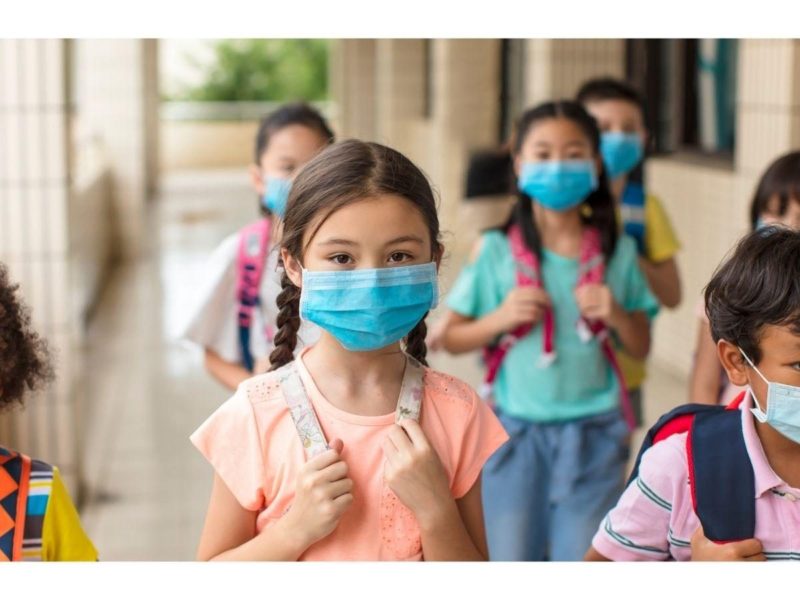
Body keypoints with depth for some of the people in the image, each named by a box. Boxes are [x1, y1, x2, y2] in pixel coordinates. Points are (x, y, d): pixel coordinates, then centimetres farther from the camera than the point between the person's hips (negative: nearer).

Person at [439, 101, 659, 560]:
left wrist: (616, 314, -12)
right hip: (516, 431, -1)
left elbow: (641, 347, 8)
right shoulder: (495, 250, -4)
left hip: (593, 435, 1)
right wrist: (500, 317, -16)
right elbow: (452, 339, 1)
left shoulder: (617, 252, 1)